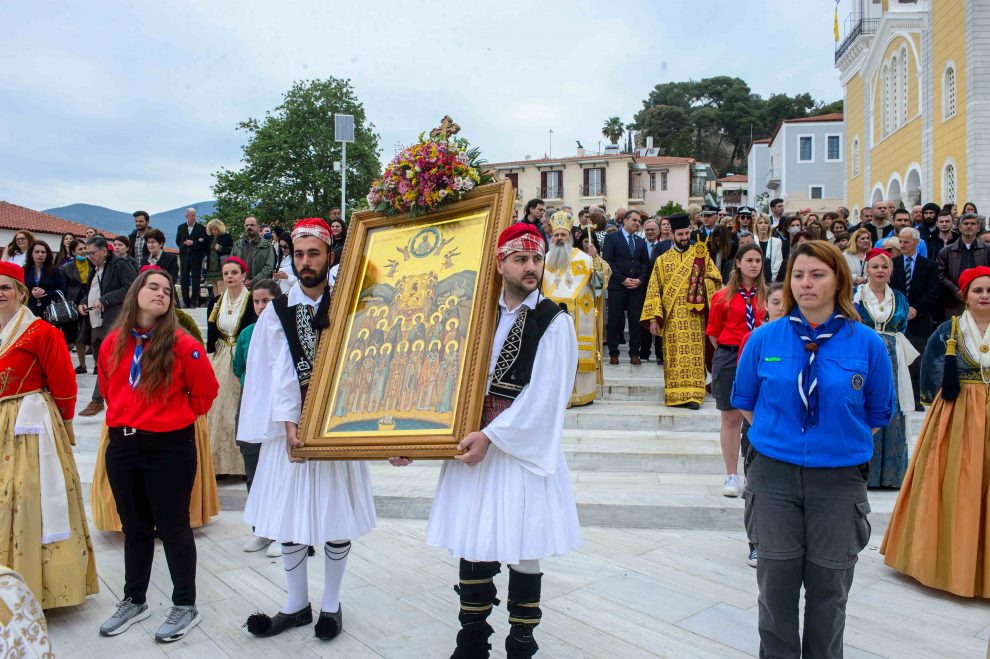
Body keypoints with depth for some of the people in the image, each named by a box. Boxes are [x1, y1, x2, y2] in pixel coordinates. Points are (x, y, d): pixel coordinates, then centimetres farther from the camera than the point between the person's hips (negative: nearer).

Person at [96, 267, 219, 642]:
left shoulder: (181, 344, -12)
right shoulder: (113, 342, 2)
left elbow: (206, 391, -3)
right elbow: (108, 388, 18)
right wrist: (127, 417, 13)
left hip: (170, 448, -5)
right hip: (122, 446, 5)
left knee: (172, 527, 5)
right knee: (134, 526, 18)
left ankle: (185, 606, 20)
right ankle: (134, 601, 35)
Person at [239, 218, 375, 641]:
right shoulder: (278, 311, 2)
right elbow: (281, 372, -7)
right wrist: (288, 423, -15)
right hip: (290, 426, 2)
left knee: (336, 516, 5)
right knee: (288, 514, 9)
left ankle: (331, 604, 23)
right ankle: (297, 603, 27)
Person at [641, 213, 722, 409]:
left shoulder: (701, 256, 8)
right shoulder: (663, 260, 9)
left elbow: (714, 279, 1)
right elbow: (654, 290, 4)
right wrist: (653, 318, -4)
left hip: (694, 317, 0)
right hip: (672, 318, 0)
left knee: (694, 354, -1)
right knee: (674, 356, 0)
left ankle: (693, 394, 2)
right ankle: (675, 395, 6)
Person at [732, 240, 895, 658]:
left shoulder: (867, 344, -5)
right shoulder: (764, 338, -3)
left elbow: (879, 414, 7)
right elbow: (744, 401, 10)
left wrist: (841, 440, 3)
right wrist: (776, 436, 7)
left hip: (839, 478, 0)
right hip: (773, 475, 1)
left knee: (828, 588, 14)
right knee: (776, 584, 10)